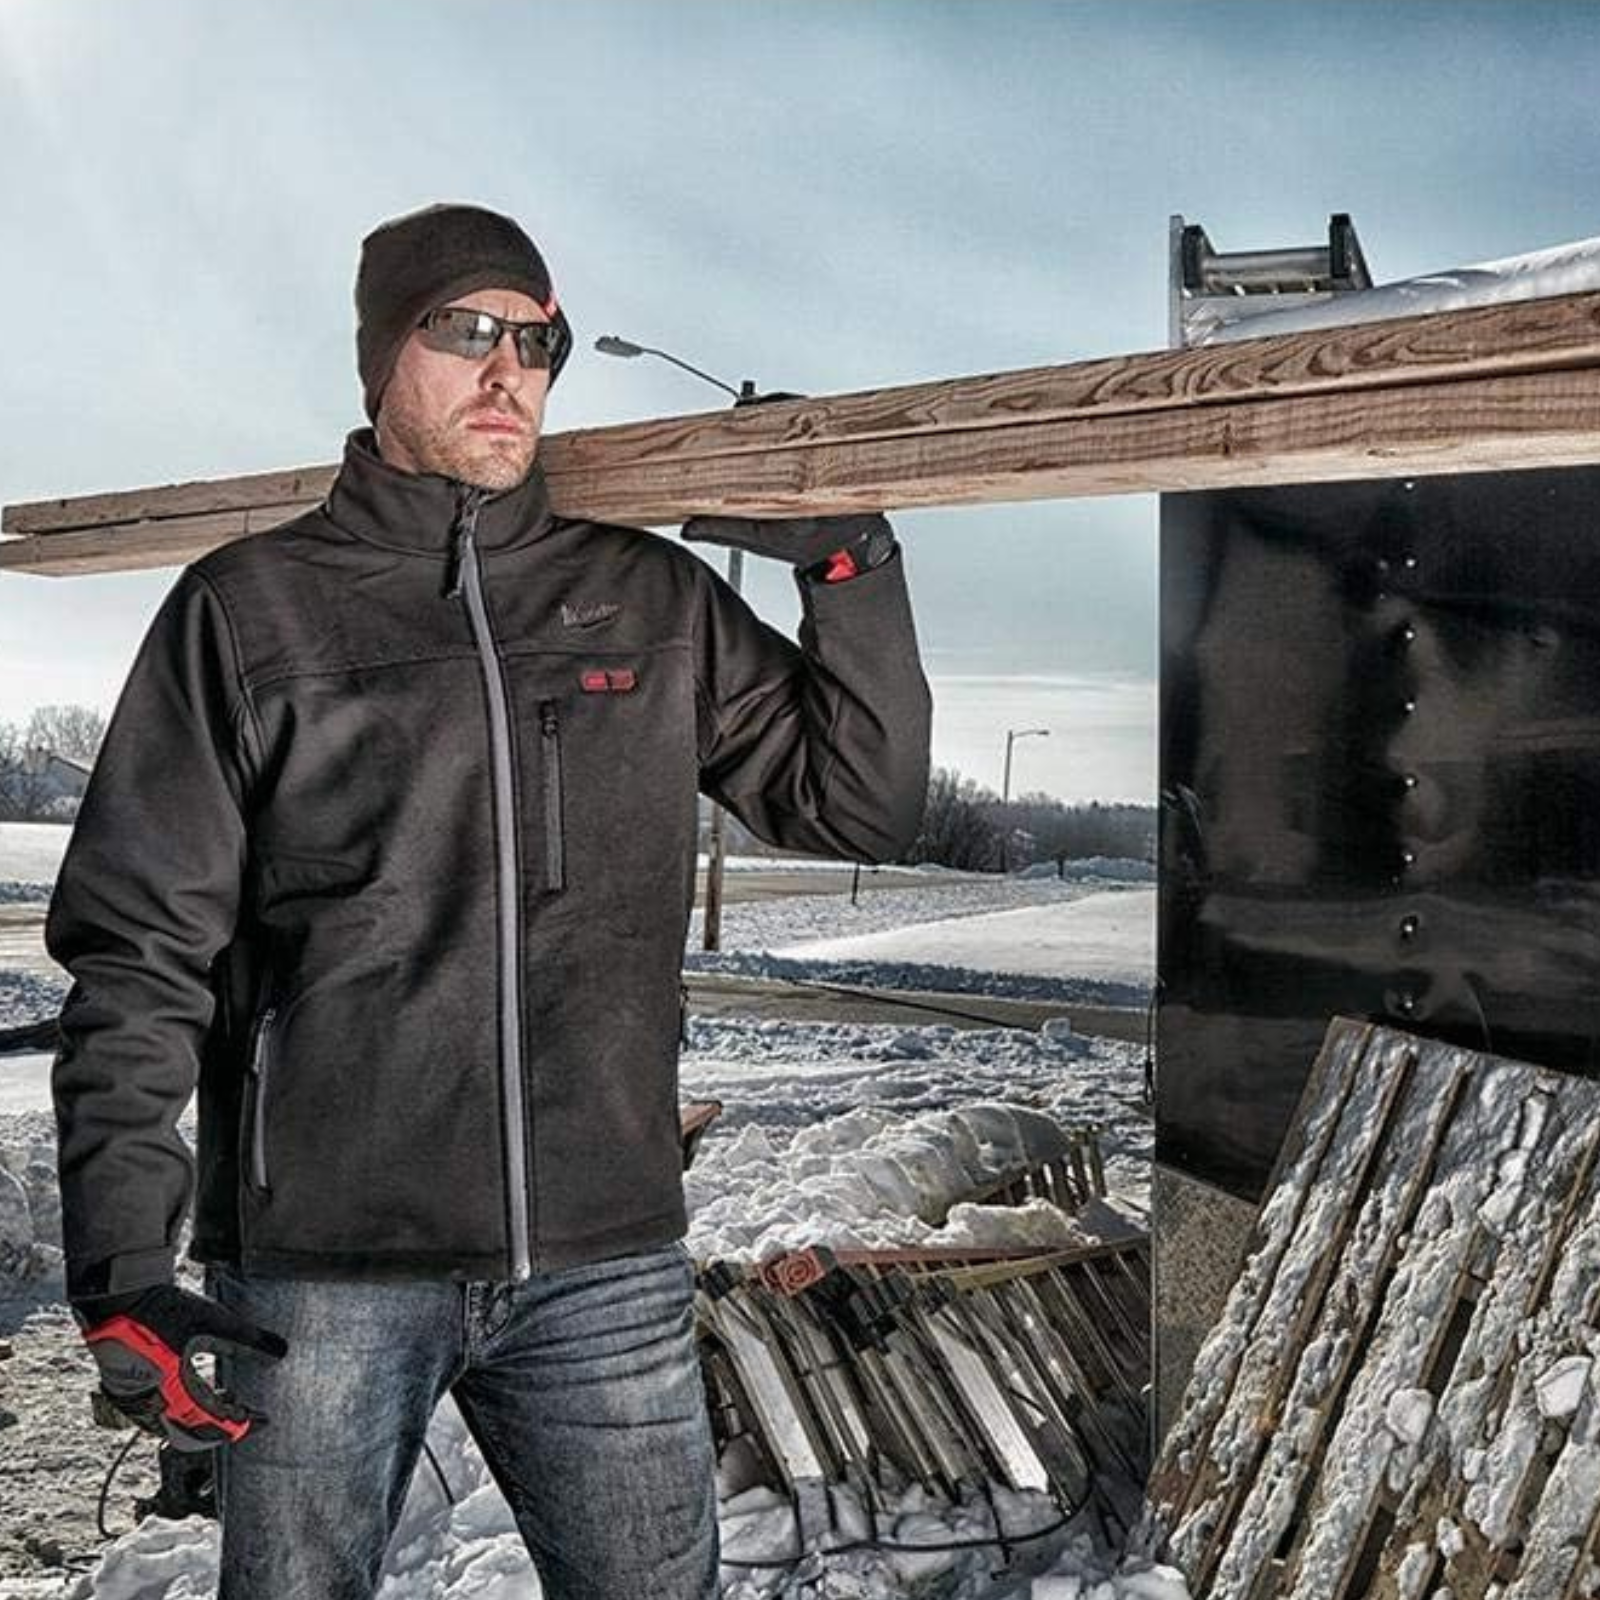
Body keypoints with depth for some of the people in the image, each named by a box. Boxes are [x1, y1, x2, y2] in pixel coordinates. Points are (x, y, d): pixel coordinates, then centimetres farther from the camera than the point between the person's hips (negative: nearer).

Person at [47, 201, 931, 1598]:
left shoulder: (657, 603, 8)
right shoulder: (249, 609, 1)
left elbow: (860, 805, 12)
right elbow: (140, 953, -1)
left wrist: (851, 565, 0)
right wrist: (124, 1270, -9)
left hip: (608, 1258, 2)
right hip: (321, 1268, -1)